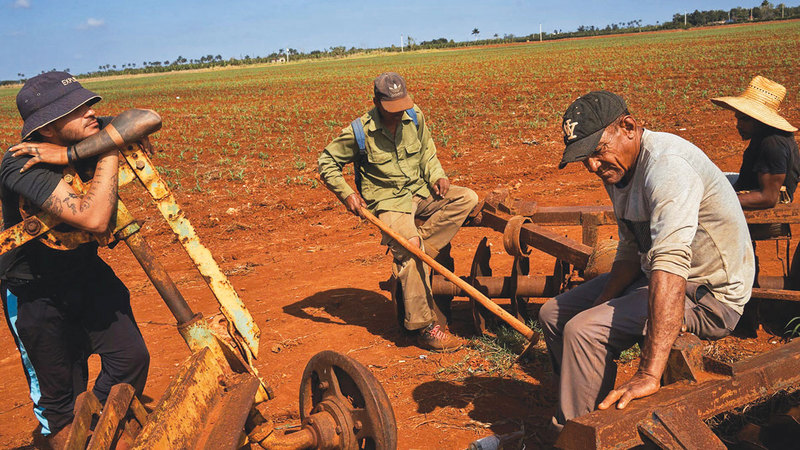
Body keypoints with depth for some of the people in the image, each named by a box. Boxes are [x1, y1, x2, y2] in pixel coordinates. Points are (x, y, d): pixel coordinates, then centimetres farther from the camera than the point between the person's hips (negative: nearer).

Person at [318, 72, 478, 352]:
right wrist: (346, 194, -9)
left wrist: (436, 176, -1)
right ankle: (422, 326, -23)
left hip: (420, 193, 6)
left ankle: (407, 262, -20)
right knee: (410, 245, -30)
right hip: (387, 201, -6)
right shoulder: (359, 131, -9)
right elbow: (327, 161, 2)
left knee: (467, 199, -17)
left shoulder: (415, 117, 4)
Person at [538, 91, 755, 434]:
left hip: (709, 297, -10)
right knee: (554, 314, 9)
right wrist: (600, 305, -5)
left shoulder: (667, 166, -28)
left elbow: (670, 265, -40)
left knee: (583, 331, -25)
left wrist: (649, 374, -45)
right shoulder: (617, 166, 3)